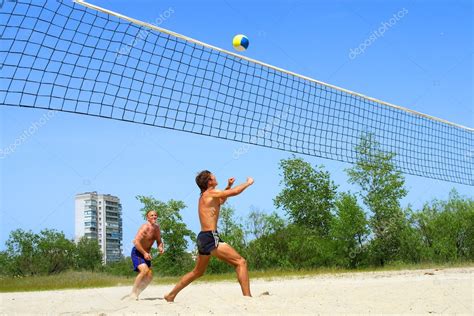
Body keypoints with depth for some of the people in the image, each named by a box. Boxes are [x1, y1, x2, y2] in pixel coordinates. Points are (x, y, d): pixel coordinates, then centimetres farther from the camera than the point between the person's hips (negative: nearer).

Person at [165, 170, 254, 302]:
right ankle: (247, 296, -19)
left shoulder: (204, 197, 19)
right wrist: (248, 182, 3)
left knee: (197, 272, 25)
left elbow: (221, 201, 38)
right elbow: (235, 192, -14)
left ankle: (171, 295, 31)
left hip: (203, 238, 10)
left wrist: (228, 186, 27)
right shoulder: (211, 193, -8)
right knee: (241, 262, -12)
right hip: (211, 237, -10)